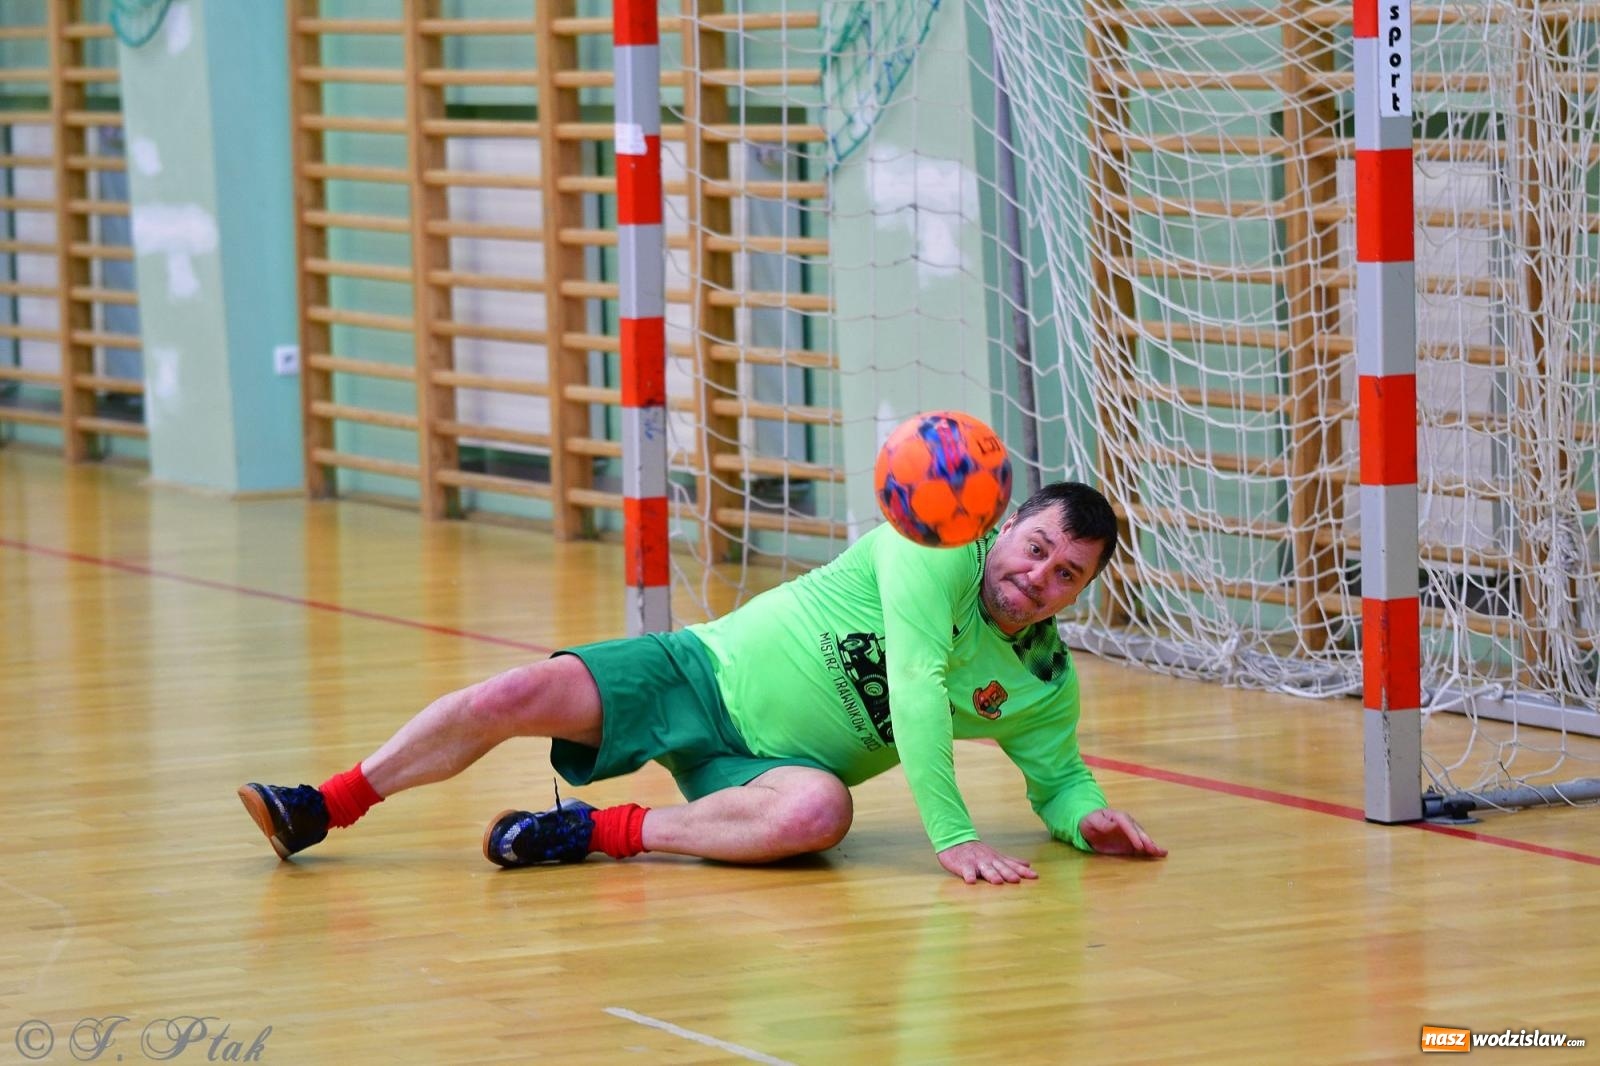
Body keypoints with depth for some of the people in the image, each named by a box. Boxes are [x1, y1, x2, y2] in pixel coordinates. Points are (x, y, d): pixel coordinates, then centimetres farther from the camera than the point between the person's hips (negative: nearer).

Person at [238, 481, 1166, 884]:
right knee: (516, 696, -18)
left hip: (771, 757, 2)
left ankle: (600, 833, -20)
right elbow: (915, 686, -25)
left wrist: (1087, 815, -14)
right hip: (716, 671, -2)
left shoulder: (1045, 685, -1)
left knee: (820, 811, -36)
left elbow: (1059, 776, 13)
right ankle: (324, 809, -1)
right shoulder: (941, 545, -16)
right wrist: (950, 833, -33)